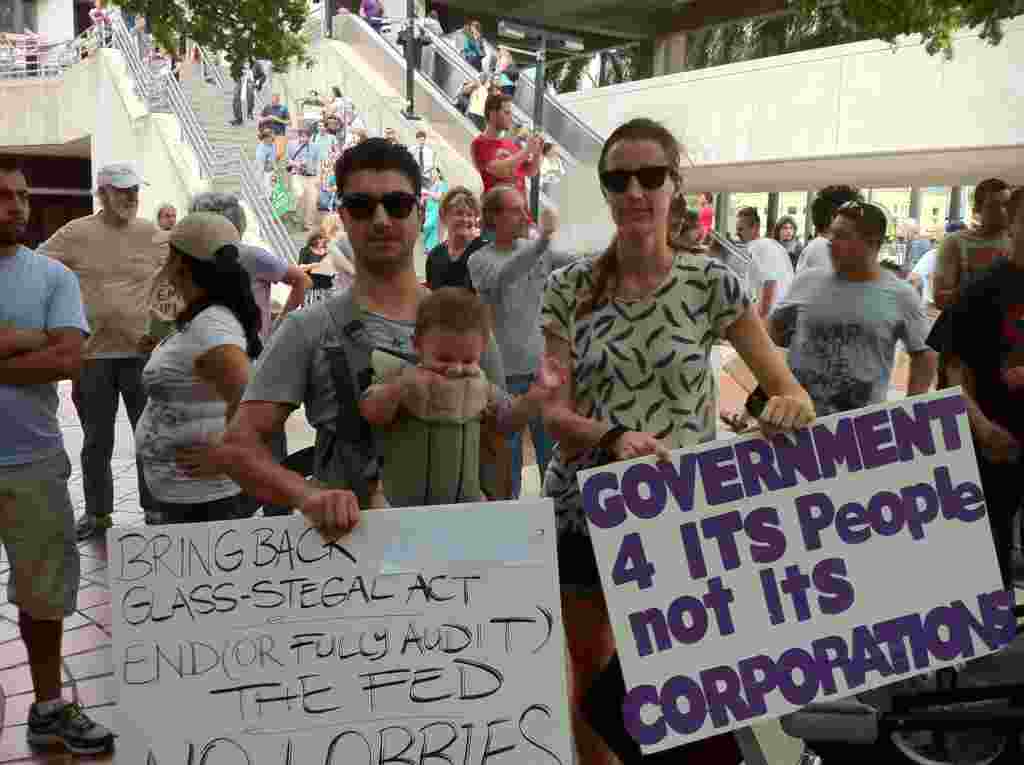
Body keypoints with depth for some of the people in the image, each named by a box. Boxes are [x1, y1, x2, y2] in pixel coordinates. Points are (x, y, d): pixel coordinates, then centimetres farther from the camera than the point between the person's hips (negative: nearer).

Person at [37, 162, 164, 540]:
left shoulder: (152, 234, 2)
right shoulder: (75, 233, -2)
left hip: (142, 351, 0)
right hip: (92, 352, 0)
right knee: (97, 440, 12)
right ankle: (96, 512, 27)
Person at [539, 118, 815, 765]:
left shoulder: (711, 282, -5)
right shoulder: (571, 287, -2)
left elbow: (785, 386, -2)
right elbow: (554, 410, -7)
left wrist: (792, 403, -26)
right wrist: (615, 436, -27)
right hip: (584, 504, 2)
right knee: (591, 675, 17)